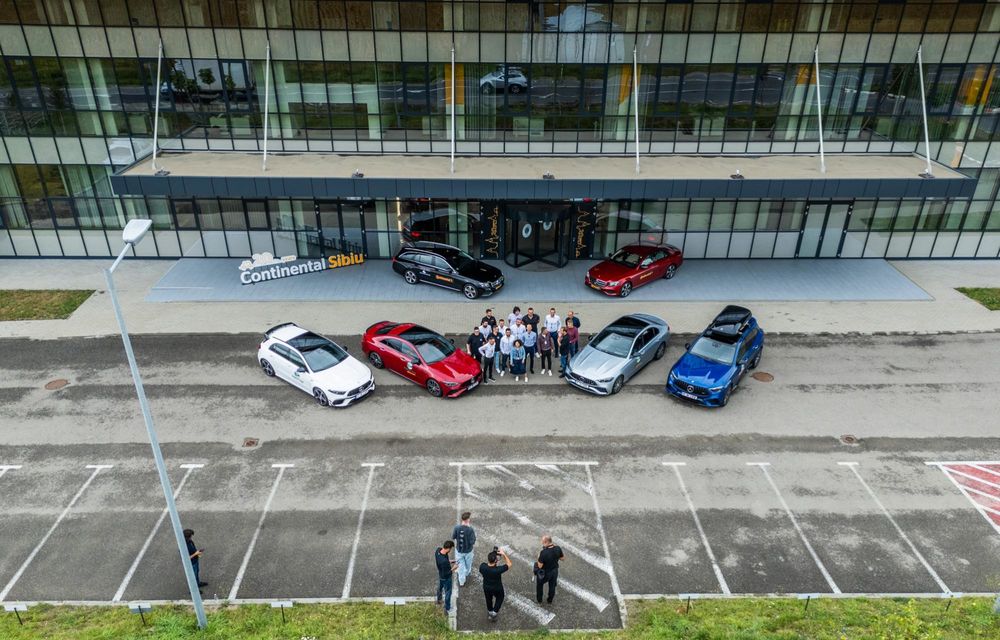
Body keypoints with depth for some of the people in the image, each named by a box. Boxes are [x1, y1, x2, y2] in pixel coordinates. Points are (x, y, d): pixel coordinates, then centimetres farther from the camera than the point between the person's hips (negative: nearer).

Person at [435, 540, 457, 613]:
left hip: (440, 574, 7)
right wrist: (453, 568, -18)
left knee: (440, 587, 33)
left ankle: (439, 600, 60)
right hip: (446, 578, -7)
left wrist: (449, 561, -2)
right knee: (448, 592, 18)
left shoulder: (438, 550, -22)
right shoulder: (444, 561, -45)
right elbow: (446, 574, -30)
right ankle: (447, 608, 40)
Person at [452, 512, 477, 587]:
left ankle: (461, 581, 27)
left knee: (461, 565, 18)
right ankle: (467, 573, 53)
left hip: (459, 549, 2)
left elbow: (453, 537, -7)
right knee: (468, 564, 27)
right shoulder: (470, 529, -29)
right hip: (468, 550, -2)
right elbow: (472, 542, -24)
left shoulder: (457, 527, -20)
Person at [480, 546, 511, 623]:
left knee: (489, 599, 32)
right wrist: (503, 554, -32)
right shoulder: (498, 570, -41)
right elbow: (509, 564, -26)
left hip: (486, 587, 3)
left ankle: (490, 611, 56)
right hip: (497, 588, -3)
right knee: (499, 598, 31)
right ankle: (494, 612, 30)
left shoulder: (482, 567, -32)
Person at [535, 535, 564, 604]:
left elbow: (540, 566, -28)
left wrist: (539, 557, -14)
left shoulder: (543, 552, -37)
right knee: (552, 586, 28)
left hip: (545, 573, -4)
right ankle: (550, 600, 48)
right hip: (555, 571, 4)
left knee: (539, 585, 27)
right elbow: (562, 558, -4)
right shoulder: (558, 549, -22)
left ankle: (539, 600, 44)